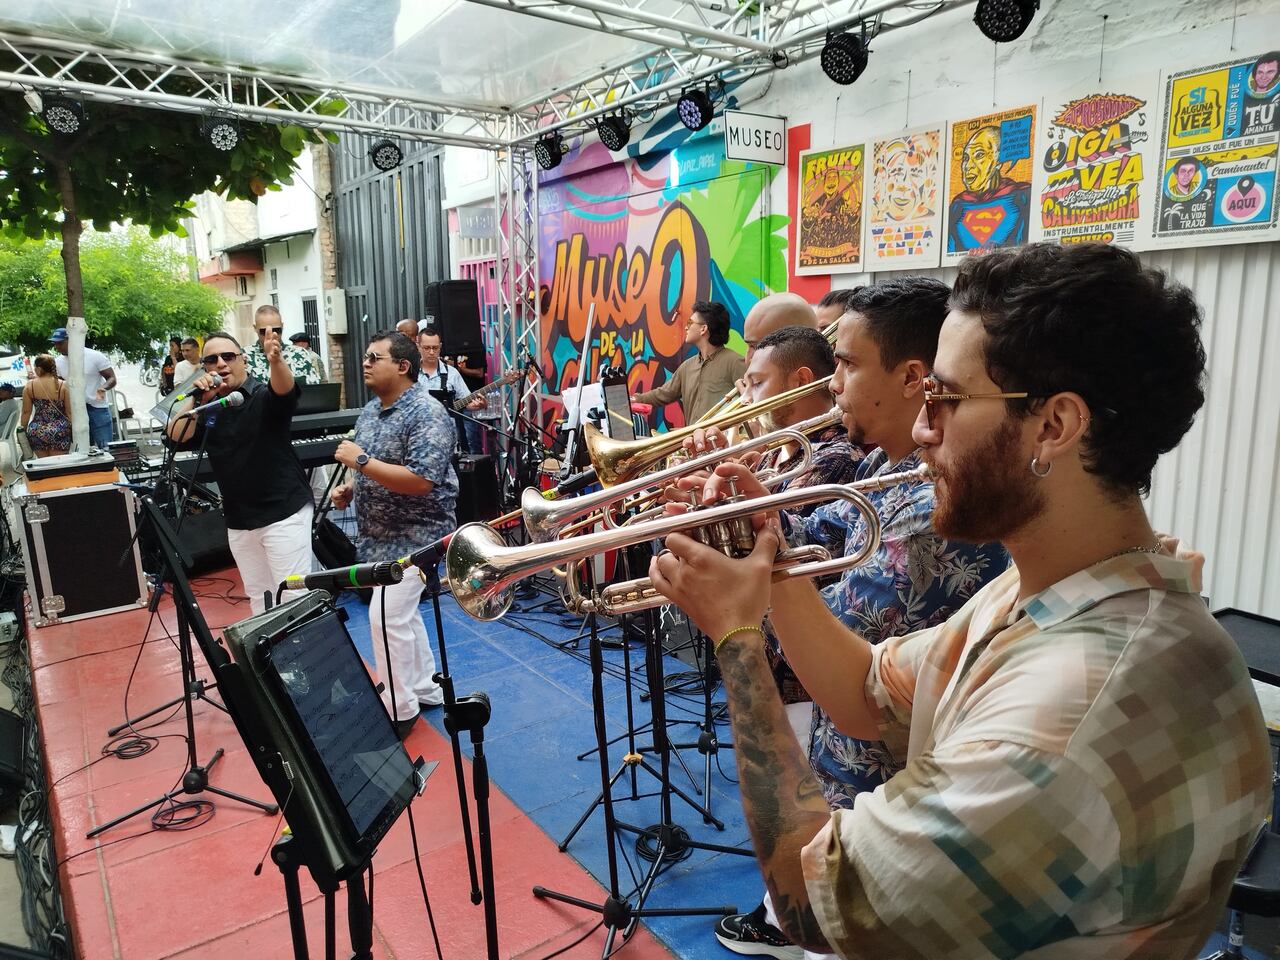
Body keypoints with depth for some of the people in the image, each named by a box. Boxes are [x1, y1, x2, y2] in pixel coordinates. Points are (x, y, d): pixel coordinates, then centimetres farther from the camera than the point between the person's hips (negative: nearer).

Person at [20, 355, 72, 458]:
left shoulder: (30, 385, -1)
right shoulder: (63, 385, -5)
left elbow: (26, 412, 3)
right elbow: (70, 412, -4)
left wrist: (23, 430, 15)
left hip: (37, 432, 2)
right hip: (60, 431, -2)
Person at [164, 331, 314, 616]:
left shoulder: (264, 397, -9)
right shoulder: (207, 408, 8)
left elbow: (286, 389, -31)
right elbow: (176, 436, -4)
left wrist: (275, 360, -52)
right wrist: (196, 399, -16)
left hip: (284, 513, -6)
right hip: (239, 521, 6)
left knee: (293, 596, -4)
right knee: (258, 598, 16)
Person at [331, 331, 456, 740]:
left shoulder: (427, 414, -19)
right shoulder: (371, 409, 10)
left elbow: (419, 481, -29)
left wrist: (360, 461, -26)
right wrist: (349, 488, 2)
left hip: (414, 535, -9)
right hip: (381, 535, 9)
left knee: (387, 617, -10)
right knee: (400, 613, 16)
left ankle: (399, 711, 5)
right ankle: (425, 689, 31)